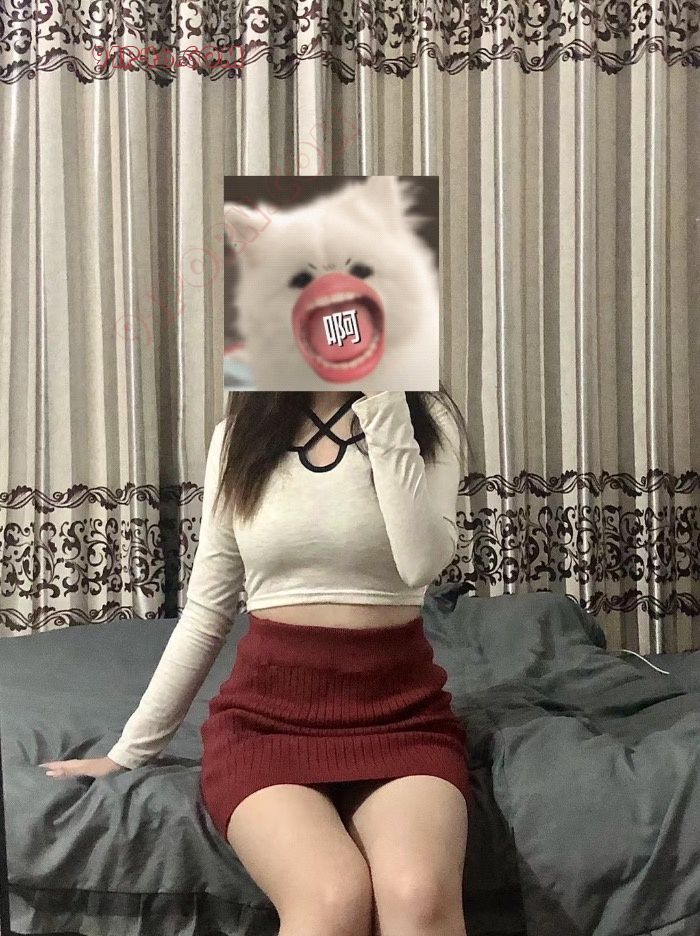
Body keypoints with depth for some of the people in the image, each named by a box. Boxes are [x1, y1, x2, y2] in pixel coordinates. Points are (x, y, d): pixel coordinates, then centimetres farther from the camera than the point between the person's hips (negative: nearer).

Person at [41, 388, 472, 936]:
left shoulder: (428, 418, 3)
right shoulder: (240, 436, 8)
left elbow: (424, 561, -14)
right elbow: (207, 610, 11)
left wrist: (384, 406, -15)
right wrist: (131, 749, 11)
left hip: (398, 707, 0)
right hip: (269, 708, 1)